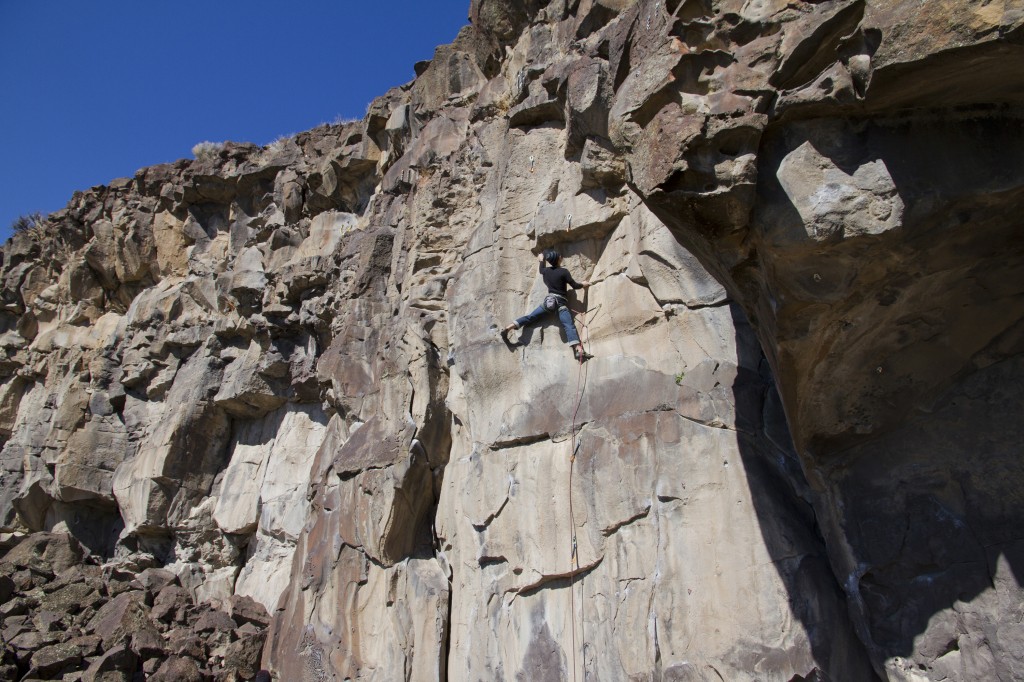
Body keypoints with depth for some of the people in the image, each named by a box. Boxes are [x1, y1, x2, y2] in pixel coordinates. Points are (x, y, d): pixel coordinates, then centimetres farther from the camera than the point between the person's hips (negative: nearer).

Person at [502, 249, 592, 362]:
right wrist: (583, 284, 21)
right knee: (569, 326, -19)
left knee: (530, 317, 9)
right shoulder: (563, 271, -5)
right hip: (561, 302, -5)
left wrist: (541, 260, 53)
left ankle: (508, 328, -2)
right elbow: (574, 285, 0)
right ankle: (579, 350, -35)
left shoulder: (545, 271, 10)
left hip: (549, 300, 5)